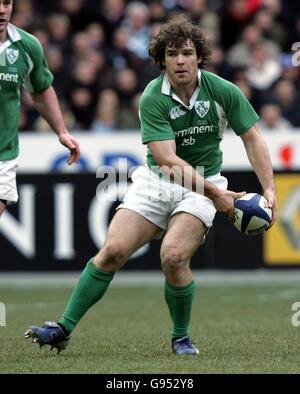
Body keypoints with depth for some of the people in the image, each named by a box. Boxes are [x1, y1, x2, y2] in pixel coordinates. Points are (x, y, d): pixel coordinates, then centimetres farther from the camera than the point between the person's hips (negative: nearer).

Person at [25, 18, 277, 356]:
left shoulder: (223, 91, -10)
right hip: (155, 180, 1)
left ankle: (181, 337, -2)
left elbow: (252, 138, 1)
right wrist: (214, 193, -26)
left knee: (173, 255, -24)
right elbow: (167, 160, -21)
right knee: (113, 250, -13)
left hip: (203, 183, -1)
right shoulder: (153, 99, -15)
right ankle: (64, 329, -5)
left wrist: (269, 189, -8)